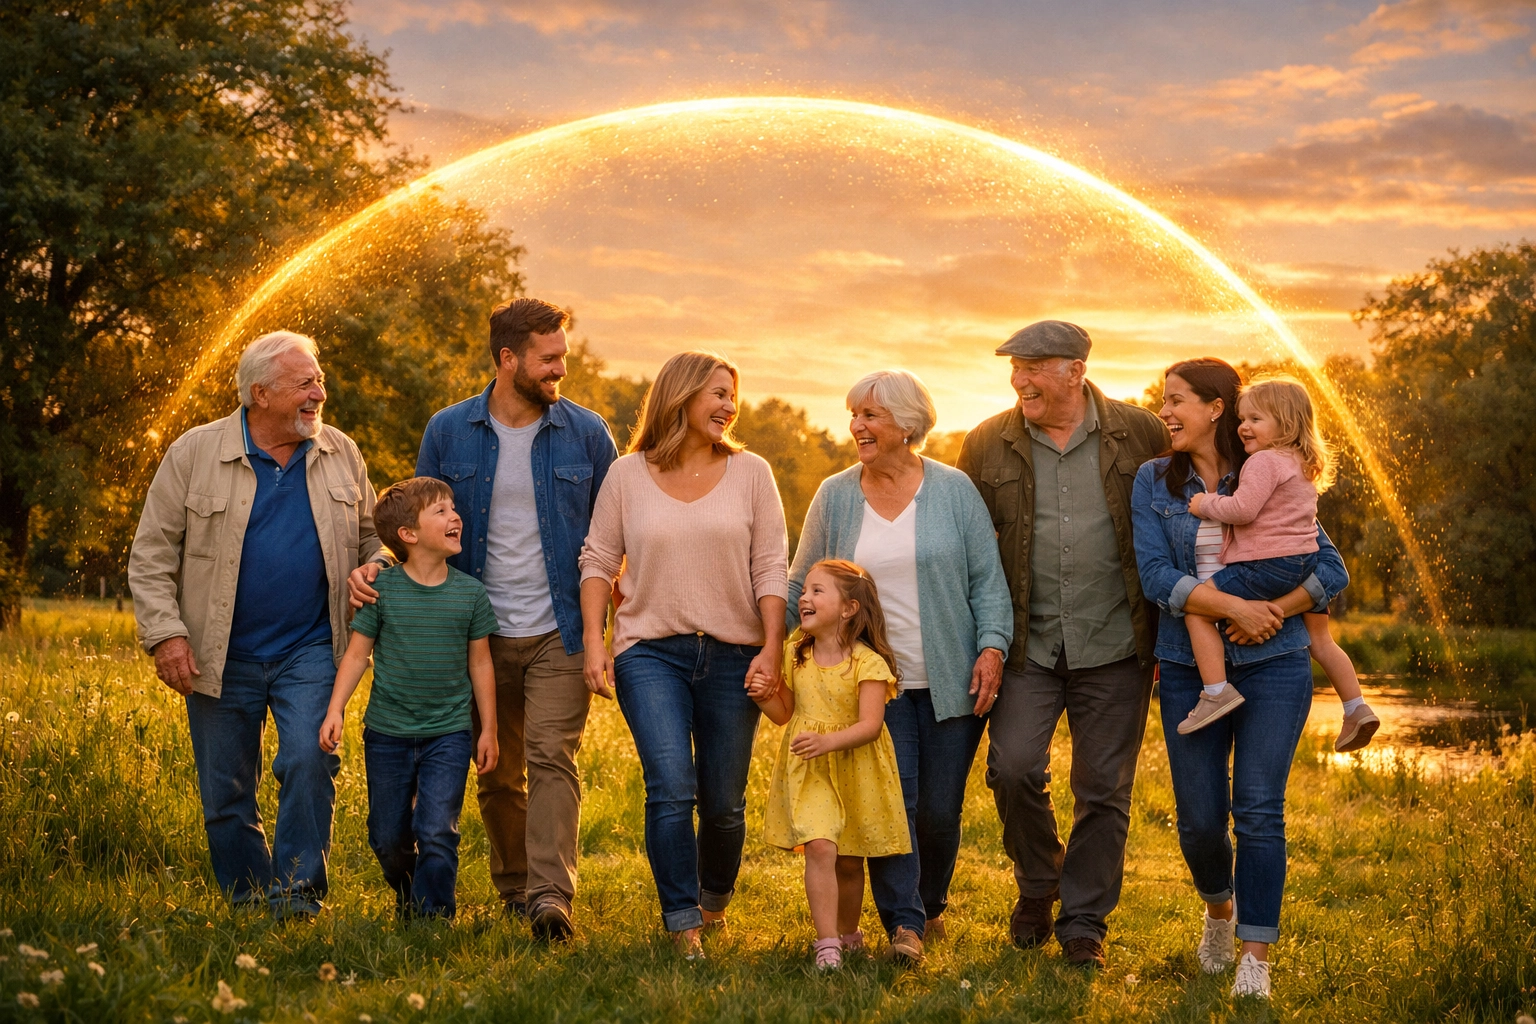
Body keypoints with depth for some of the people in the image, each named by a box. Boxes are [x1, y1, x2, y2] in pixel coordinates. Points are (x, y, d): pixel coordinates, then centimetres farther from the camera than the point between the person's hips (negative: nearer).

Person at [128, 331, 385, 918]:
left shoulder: (341, 455, 6)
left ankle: (296, 890, -6)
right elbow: (152, 554, -1)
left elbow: (368, 542, 17)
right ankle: (249, 904, 21)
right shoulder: (194, 454, -3)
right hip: (221, 656, 0)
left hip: (309, 651, 1)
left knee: (308, 762, -18)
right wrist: (165, 633, -10)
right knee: (226, 793, 6)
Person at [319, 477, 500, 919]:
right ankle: (407, 900, 37)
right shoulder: (382, 589, -6)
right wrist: (335, 710, -9)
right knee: (389, 839, 11)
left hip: (448, 734, 0)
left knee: (436, 834, -11)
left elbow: (480, 664, 5)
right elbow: (357, 653, 0)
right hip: (387, 734, 0)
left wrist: (488, 729, 6)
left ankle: (431, 918, 2)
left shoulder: (470, 593, -2)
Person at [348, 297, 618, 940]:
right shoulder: (449, 431, 2)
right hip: (481, 634, 2)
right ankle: (513, 887, 23)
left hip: (559, 633, -2)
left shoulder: (585, 433, 1)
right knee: (498, 773, 9)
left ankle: (551, 895, -19)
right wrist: (377, 571, -9)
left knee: (551, 759, -14)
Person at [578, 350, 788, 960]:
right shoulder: (627, 476, 4)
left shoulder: (750, 473, 5)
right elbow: (598, 562, 8)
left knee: (723, 802, 6)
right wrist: (594, 644, -2)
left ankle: (715, 899, 33)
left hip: (732, 654, 1)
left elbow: (770, 569, 3)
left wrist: (772, 648, -6)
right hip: (650, 652, -1)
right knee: (671, 788, -16)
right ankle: (682, 923, -4)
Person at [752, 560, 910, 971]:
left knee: (850, 860, 10)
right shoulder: (795, 655, 4)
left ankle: (848, 932, 34)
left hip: (856, 771, -2)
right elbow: (785, 714, 15)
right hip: (808, 772, 2)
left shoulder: (867, 662, -12)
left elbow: (870, 725, -20)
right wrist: (765, 697, -6)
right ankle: (827, 944, -16)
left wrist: (828, 742, -34)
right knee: (820, 847, -17)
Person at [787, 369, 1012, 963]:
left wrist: (992, 645, -10)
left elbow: (987, 579, 2)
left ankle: (930, 904, 28)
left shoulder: (953, 490, 1)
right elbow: (801, 585, 10)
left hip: (950, 681, 0)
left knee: (940, 806, 4)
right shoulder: (834, 497, 5)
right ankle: (902, 924, -6)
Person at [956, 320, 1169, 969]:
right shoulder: (987, 445, 4)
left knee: (1103, 789, 3)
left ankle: (1084, 922, 19)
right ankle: (1037, 885, 17)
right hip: (1027, 643, 1)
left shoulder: (1141, 435, 1)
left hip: (1114, 645, 0)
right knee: (1014, 768, -12)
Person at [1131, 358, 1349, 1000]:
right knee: (1200, 819, 4)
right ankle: (1219, 907, 36)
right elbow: (1157, 577, -8)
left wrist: (1273, 613, -12)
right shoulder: (1154, 481, 4)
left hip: (1273, 664, -1)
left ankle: (1255, 957, 1)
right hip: (1188, 669, 1)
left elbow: (1331, 570, 4)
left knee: (1258, 809, -8)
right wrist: (1235, 607, -19)